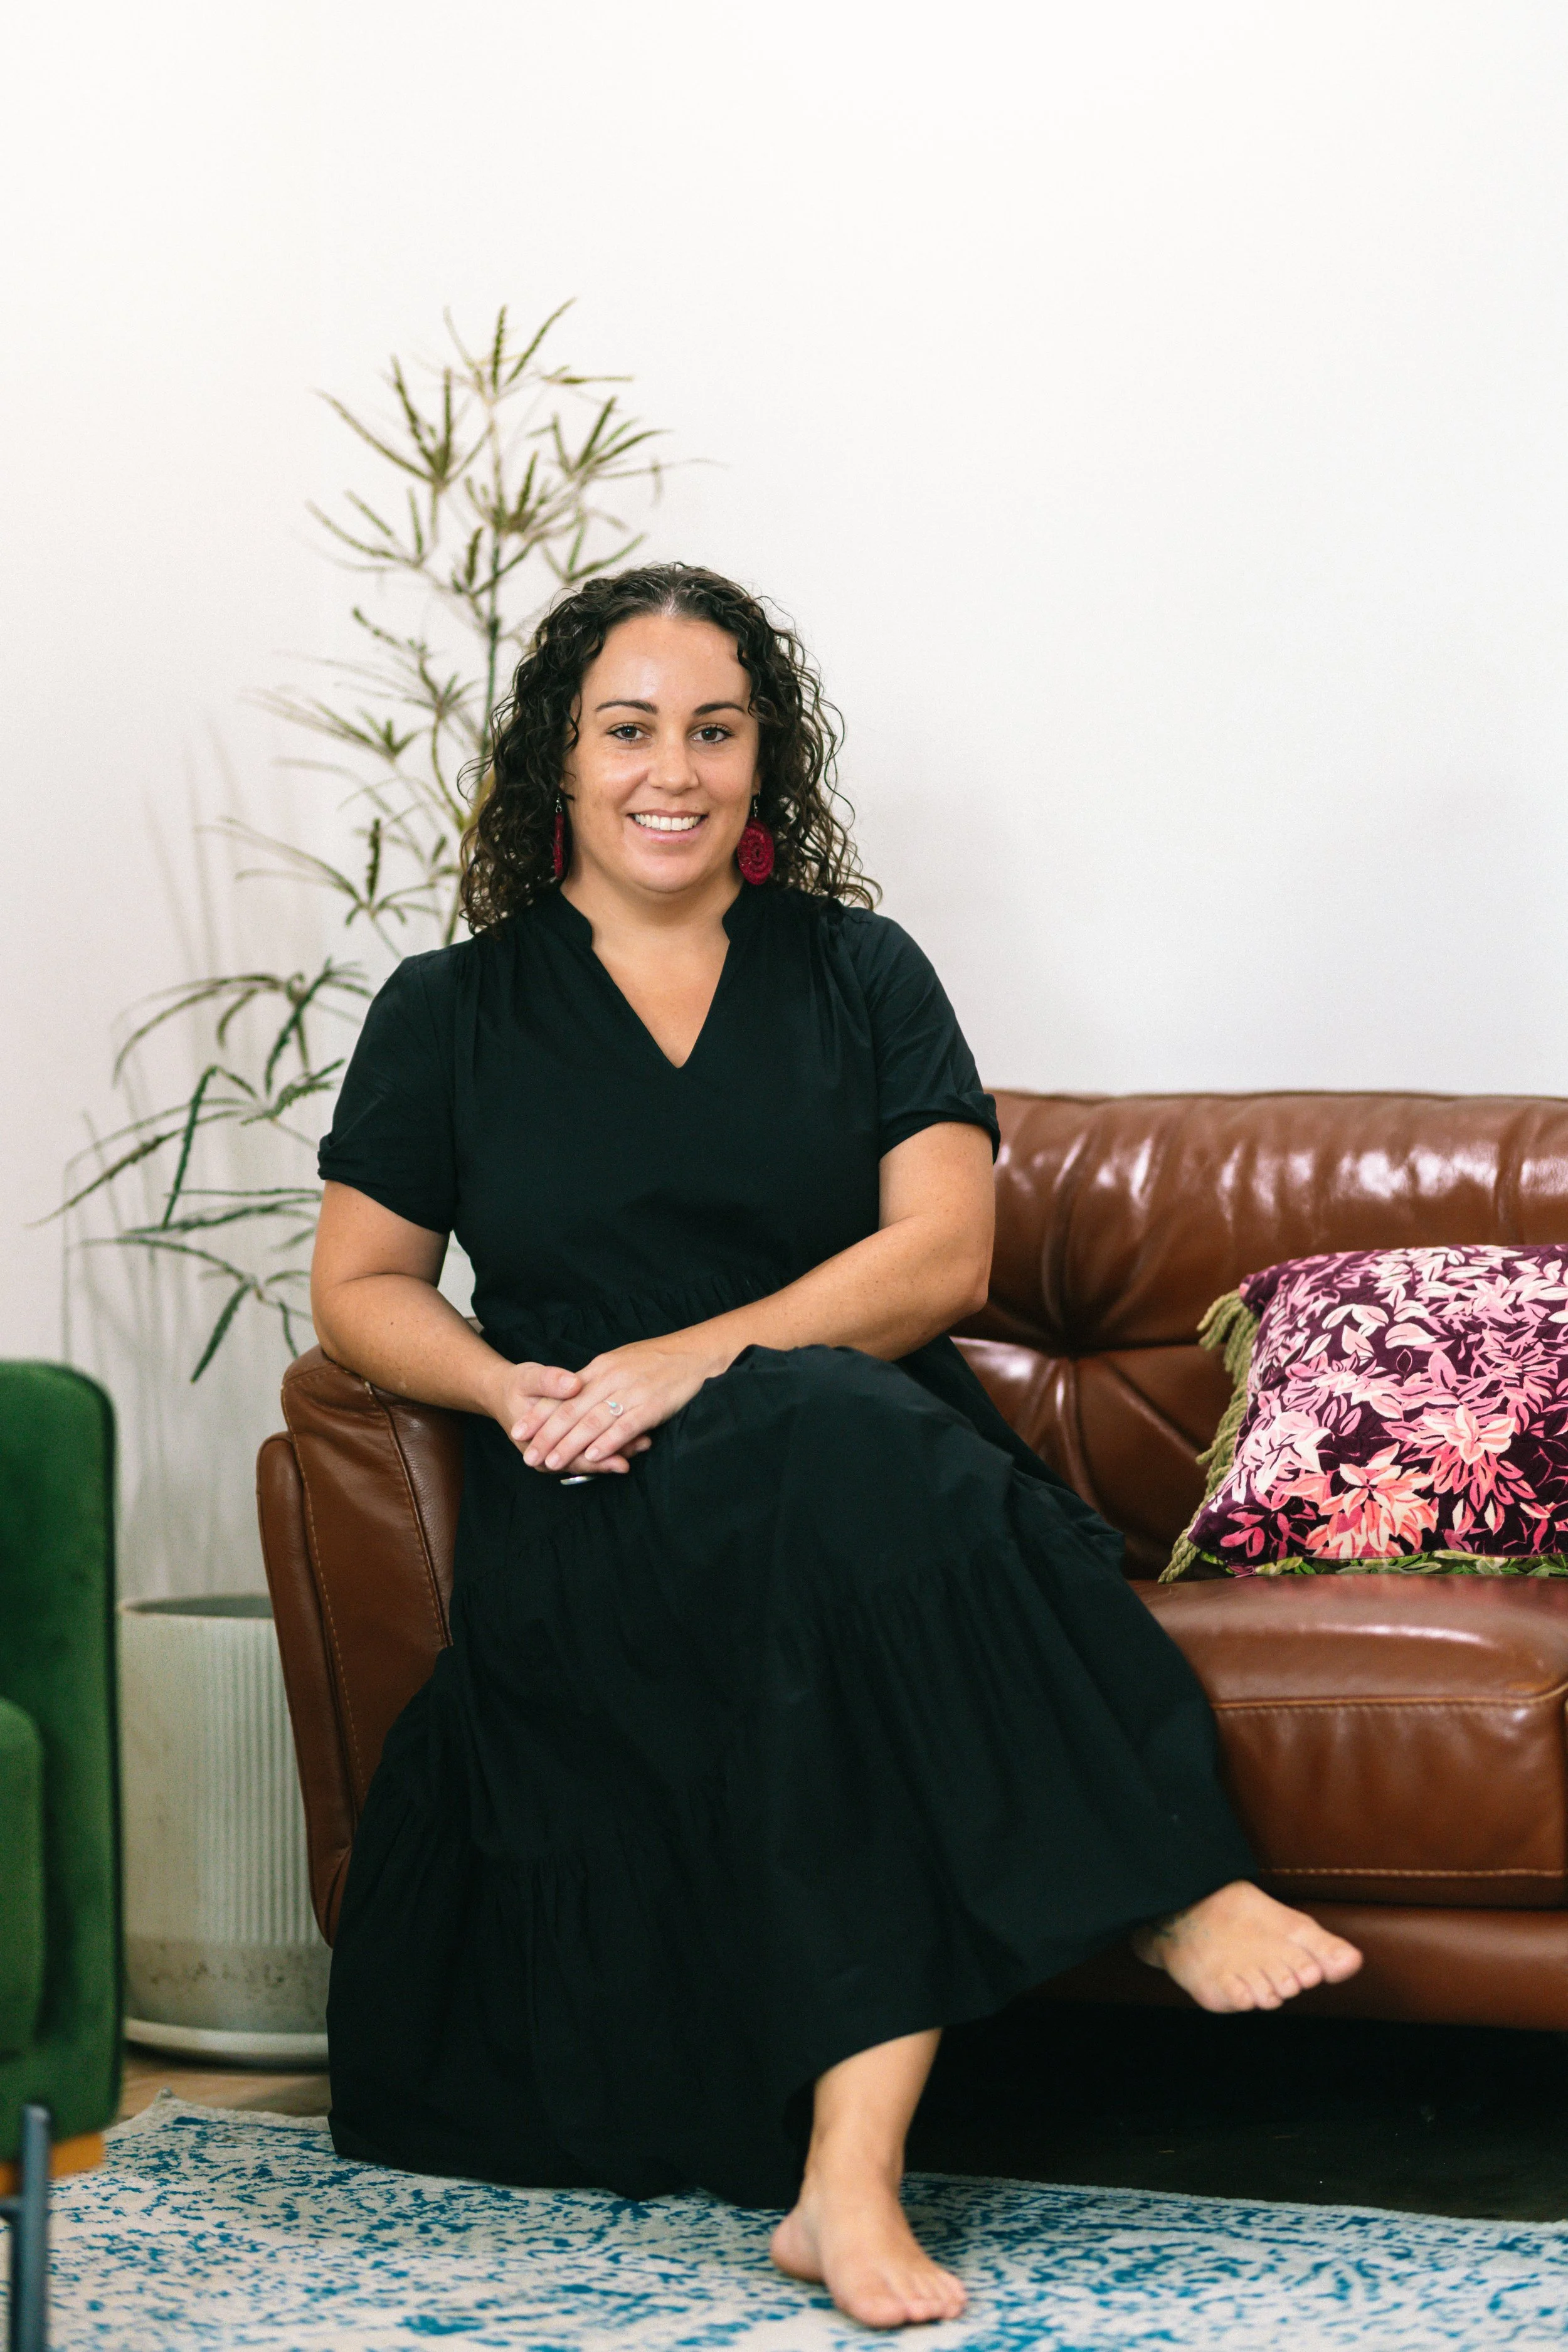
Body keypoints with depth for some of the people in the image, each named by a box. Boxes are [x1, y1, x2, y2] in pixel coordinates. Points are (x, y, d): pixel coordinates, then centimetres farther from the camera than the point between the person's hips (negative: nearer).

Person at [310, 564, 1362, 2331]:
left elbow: (942, 1253, 2)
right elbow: (361, 1289, 15)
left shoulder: (858, 973, 14)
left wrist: (701, 1354, -15)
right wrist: (514, 1388, -7)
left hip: (868, 1444, 1)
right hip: (598, 1526, -1)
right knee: (847, 1452, -37)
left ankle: (847, 2181, -46)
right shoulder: (450, 1012, 14)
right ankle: (1172, 1892, -38)